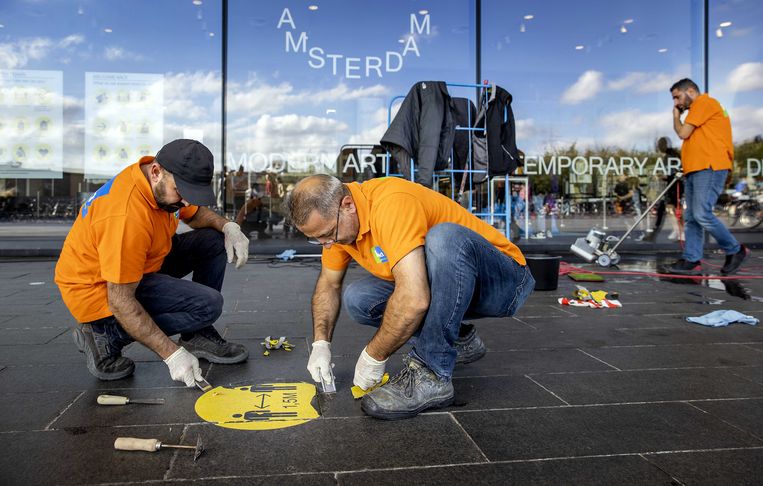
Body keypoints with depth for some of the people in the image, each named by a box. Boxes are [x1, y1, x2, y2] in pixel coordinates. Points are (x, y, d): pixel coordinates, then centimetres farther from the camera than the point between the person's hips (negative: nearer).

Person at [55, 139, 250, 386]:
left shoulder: (165, 183, -7)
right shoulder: (128, 217, -33)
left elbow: (196, 213, 14)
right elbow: (120, 301, -30)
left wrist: (228, 226, -8)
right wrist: (171, 353, -28)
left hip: (137, 266, 9)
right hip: (100, 291, -9)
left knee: (214, 241, -1)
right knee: (207, 304, -22)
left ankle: (198, 335, 8)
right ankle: (105, 336, -8)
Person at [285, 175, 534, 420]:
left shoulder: (391, 203, -31)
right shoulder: (336, 220, -4)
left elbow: (414, 300, -39)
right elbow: (328, 283, 10)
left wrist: (373, 357, -24)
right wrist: (321, 344, -2)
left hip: (502, 280, -7)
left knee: (444, 238, -37)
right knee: (357, 299, -8)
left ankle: (431, 376, -25)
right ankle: (456, 338, 9)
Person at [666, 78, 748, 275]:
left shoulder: (704, 102, -3)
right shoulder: (698, 109, 28)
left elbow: (683, 133, -7)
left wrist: (676, 116, 9)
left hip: (709, 168, -10)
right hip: (695, 170, 10)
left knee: (702, 214, -16)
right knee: (691, 217, 4)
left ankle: (735, 250, -1)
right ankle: (691, 260, 4)